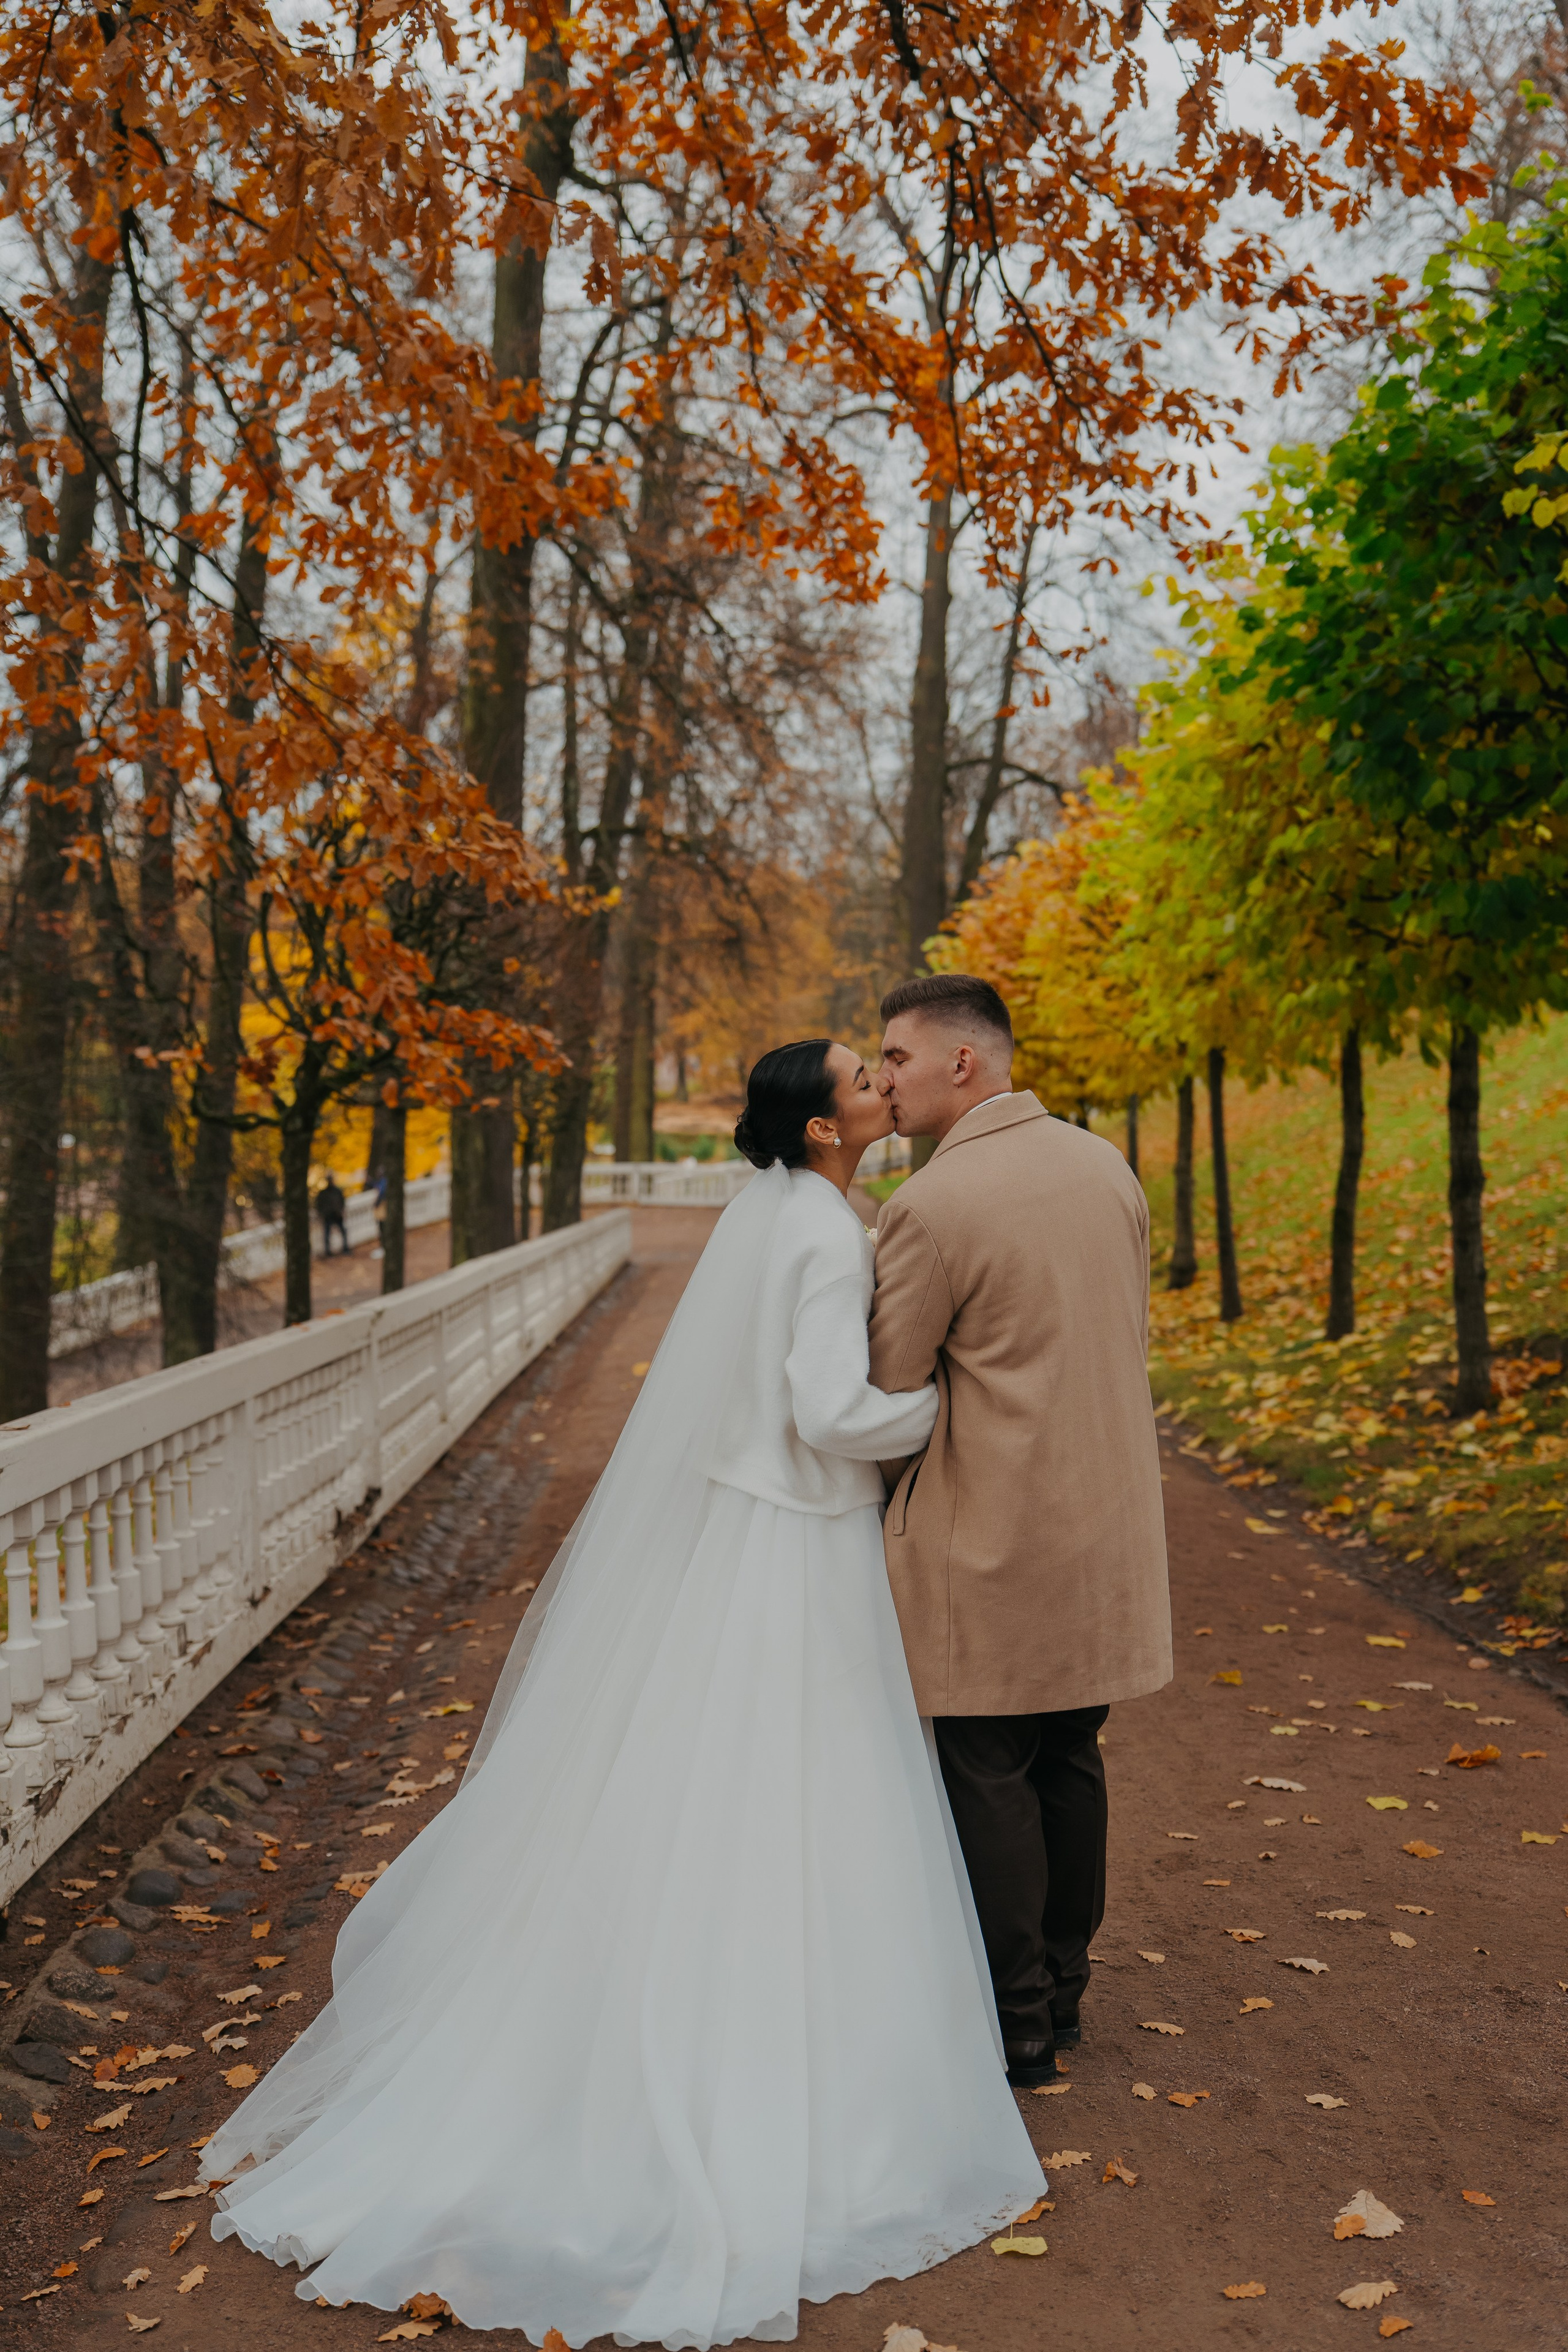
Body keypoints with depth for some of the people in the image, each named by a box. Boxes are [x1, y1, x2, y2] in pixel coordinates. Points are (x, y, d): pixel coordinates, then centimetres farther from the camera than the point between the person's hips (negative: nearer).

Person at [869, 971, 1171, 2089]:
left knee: (990, 1776, 6)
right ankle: (1063, 1987, 31)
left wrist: (880, 1484, 11)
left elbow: (892, 1393, -9)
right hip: (1108, 1513, 7)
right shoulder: (1107, 1165, 4)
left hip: (995, 1531, -7)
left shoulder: (930, 1207, -17)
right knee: (1069, 1758, 18)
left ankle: (1017, 2027, 17)